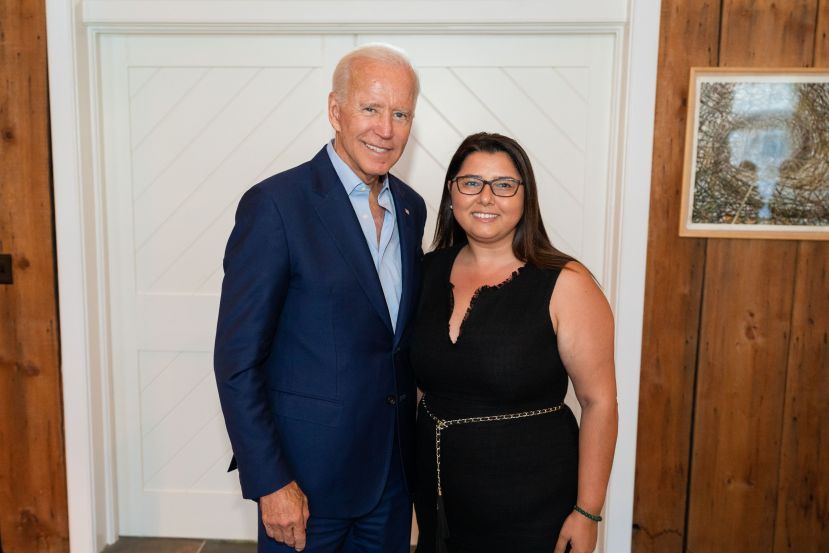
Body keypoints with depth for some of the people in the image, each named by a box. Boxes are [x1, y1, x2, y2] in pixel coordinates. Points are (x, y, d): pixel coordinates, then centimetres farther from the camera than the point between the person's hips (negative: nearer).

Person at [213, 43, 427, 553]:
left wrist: (412, 449, 10)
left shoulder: (411, 207, 4)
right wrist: (271, 483, -15)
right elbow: (237, 361, -15)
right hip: (307, 473, -5)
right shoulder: (275, 204, -15)